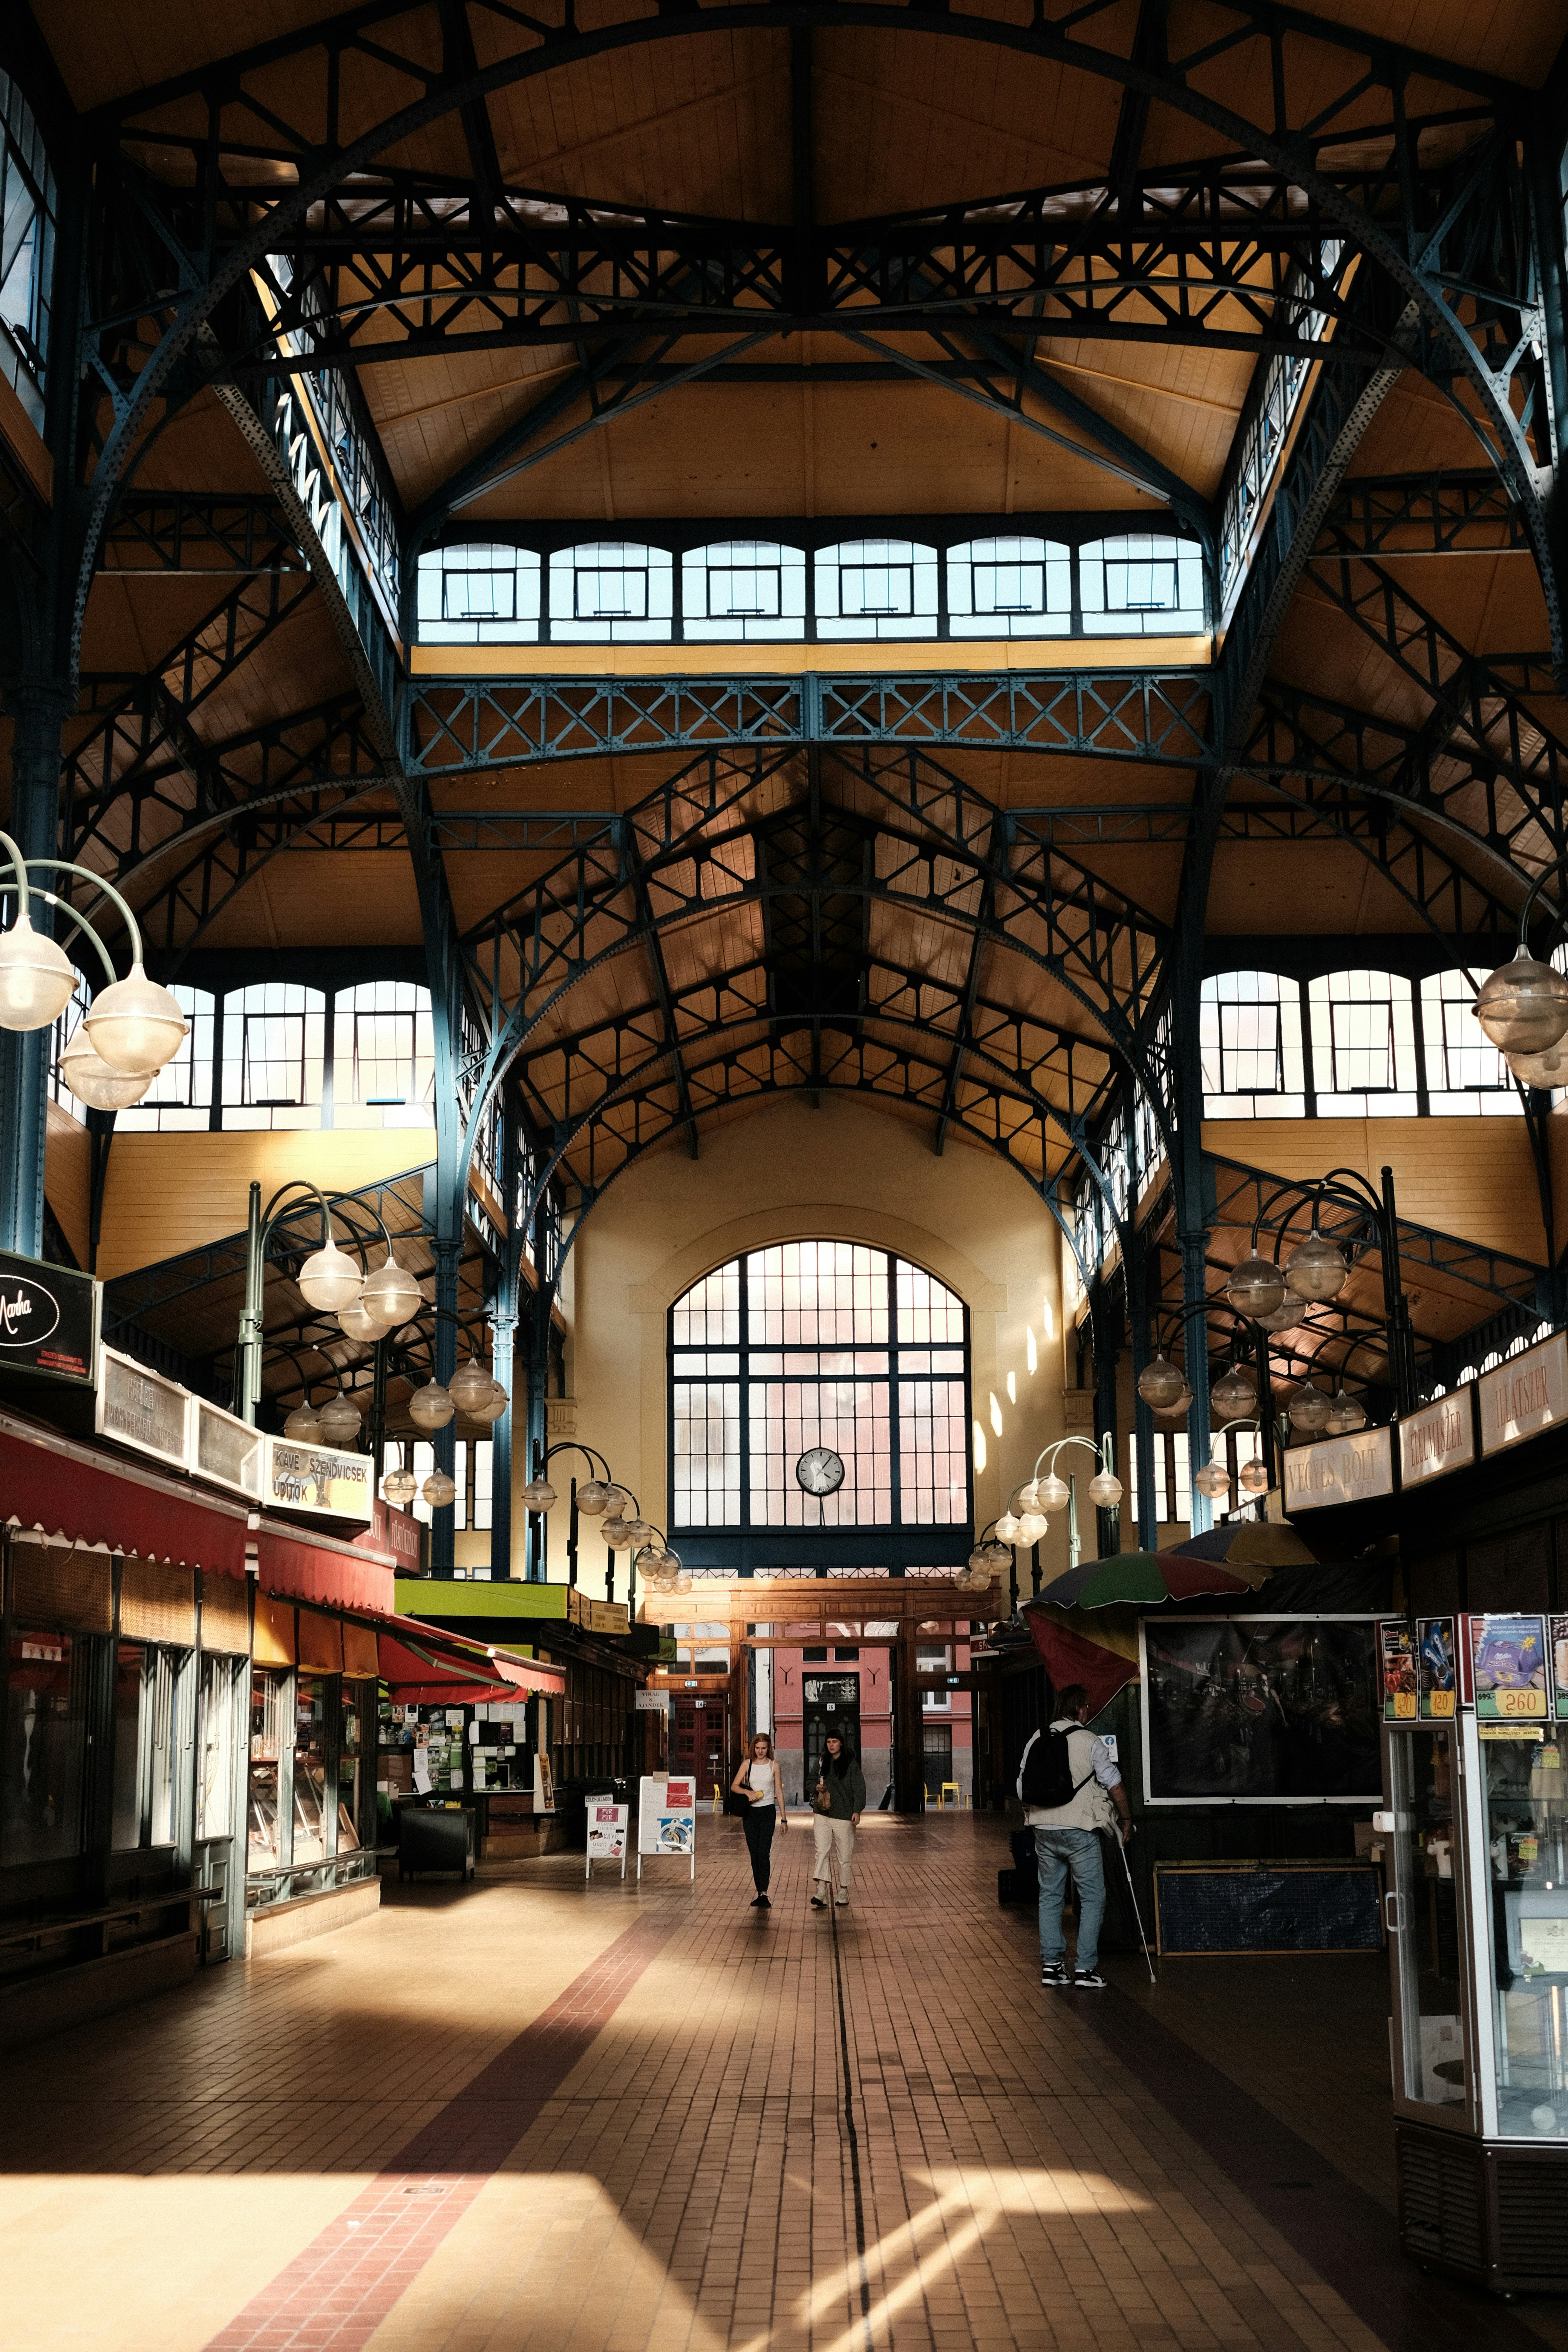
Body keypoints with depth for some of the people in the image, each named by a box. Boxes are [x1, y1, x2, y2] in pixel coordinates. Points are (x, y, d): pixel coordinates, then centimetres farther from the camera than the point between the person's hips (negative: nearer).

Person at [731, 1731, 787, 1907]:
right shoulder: (747, 1764, 4)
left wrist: (784, 1818, 5)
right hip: (750, 1812, 2)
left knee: (764, 1853, -14)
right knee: (754, 1855, 5)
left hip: (768, 1812, -2)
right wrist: (747, 1792, -17)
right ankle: (759, 1893, 12)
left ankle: (764, 1894, -20)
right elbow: (734, 1786, 4)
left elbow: (779, 1792, 5)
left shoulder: (773, 1765, 2)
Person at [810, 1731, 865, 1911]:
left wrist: (857, 1811, -14)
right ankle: (821, 1894, -19)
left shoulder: (851, 1764, -1)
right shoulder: (823, 1763, 12)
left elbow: (860, 1788, -5)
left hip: (844, 1816, -3)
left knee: (845, 1855, 3)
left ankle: (843, 1893, 16)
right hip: (823, 1815, 3)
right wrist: (817, 1786, -1)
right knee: (822, 1852, -11)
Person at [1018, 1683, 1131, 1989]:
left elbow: (1023, 1788, 13)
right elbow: (1115, 1786, -6)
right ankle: (1085, 1969, -2)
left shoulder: (1036, 1741, 7)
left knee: (1050, 1896, 14)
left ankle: (1051, 1965, 14)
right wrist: (1126, 1820, 7)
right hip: (1079, 1831, -5)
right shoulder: (1088, 1741, -7)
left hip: (1044, 1832, 5)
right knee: (1092, 1898, 3)